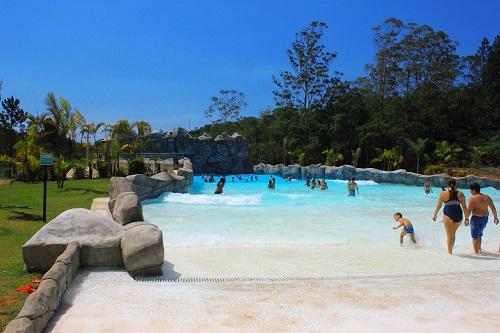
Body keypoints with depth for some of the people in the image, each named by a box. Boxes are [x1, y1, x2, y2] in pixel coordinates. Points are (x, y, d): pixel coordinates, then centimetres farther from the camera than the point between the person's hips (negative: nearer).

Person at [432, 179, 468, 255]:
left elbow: (438, 205, 3)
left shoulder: (443, 194, -2)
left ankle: (450, 252, 2)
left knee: (449, 235, 2)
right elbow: (464, 207, 5)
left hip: (448, 215, -3)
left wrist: (435, 215, 16)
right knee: (453, 233, 21)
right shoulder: (461, 194, 4)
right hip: (459, 216, 3)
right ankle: (450, 250, 26)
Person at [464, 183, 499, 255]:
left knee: (475, 236, 4)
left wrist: (466, 219, -9)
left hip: (476, 218, -6)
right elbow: (493, 208, 5)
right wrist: (495, 217, 15)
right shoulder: (487, 197, 3)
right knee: (479, 234, 25)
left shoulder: (473, 198, -13)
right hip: (485, 218, 6)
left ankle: (476, 252, 5)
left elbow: (469, 210, -18)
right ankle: (479, 249, 34)